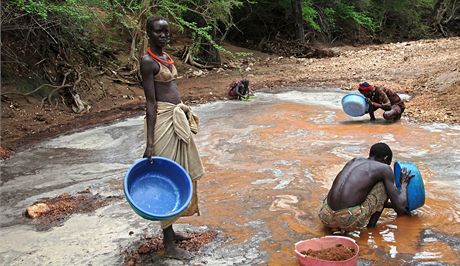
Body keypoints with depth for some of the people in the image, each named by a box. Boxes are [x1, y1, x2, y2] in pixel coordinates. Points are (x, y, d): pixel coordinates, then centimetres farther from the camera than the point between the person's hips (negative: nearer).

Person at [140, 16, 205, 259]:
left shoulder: (166, 57, 13)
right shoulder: (148, 61, -13)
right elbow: (151, 102, -18)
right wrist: (149, 143, -20)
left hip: (177, 118, 9)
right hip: (163, 121, -9)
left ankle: (170, 229, 31)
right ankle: (169, 244, 6)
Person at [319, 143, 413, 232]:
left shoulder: (354, 161, 25)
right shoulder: (384, 168, 8)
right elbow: (399, 206, 6)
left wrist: (392, 205, 48)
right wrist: (404, 183, 27)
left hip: (326, 217, 6)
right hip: (350, 220, -5)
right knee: (384, 184, 15)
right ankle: (371, 226, 15)